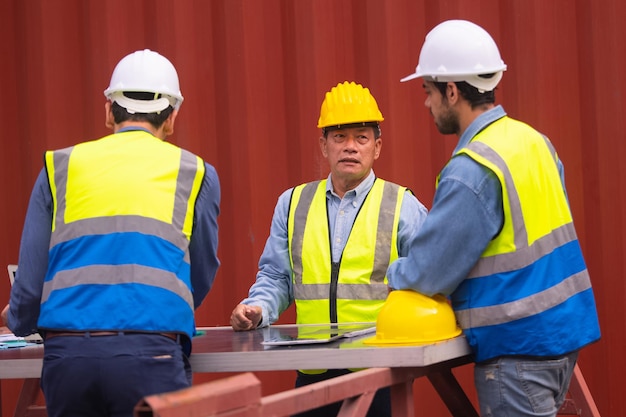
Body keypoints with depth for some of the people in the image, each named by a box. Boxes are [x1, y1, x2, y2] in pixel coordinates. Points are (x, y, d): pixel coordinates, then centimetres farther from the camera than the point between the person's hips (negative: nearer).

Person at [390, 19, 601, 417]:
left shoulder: (471, 172, -19)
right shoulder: (534, 140, 8)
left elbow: (430, 274, -15)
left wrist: (396, 275, 8)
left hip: (518, 348, -9)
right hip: (561, 328, 9)